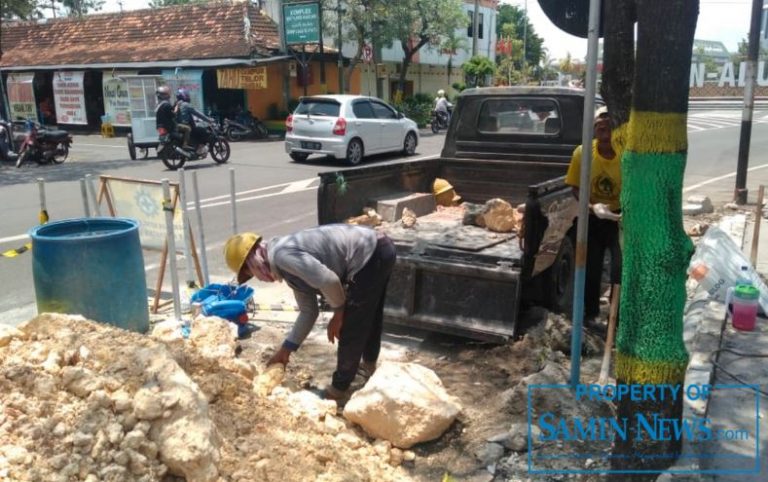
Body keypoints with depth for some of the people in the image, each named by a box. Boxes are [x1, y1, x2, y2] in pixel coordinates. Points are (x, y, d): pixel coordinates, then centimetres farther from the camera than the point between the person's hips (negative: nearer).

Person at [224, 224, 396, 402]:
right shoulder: (288, 269, 15)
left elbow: (329, 281, -24)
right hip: (378, 250, 10)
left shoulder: (281, 255, -16)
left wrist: (338, 313, -6)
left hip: (370, 256, -10)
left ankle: (339, 389, 21)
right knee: (369, 317, 31)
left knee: (350, 329, 4)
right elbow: (308, 312, 20)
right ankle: (369, 364, 53)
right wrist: (286, 349, 22)